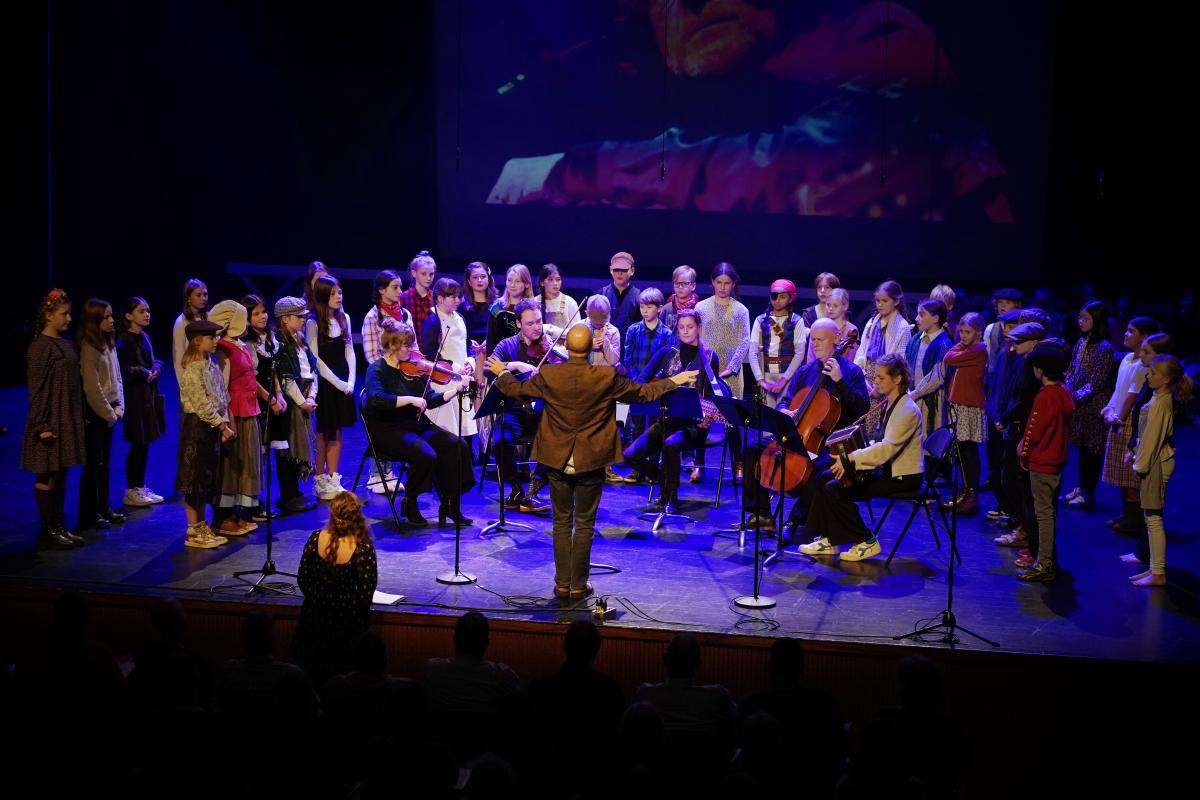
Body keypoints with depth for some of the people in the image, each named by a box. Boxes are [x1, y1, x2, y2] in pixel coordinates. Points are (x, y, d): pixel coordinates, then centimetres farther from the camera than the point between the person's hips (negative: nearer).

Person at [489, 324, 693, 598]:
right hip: (591, 462, -1)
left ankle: (562, 584, 16)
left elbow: (517, 390, 7)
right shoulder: (607, 377, -14)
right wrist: (673, 381, 17)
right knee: (584, 525, 8)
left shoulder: (548, 375, -10)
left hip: (557, 461, 1)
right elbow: (642, 393, 0)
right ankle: (578, 586, 13)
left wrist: (502, 373, 28)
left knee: (562, 523, 12)